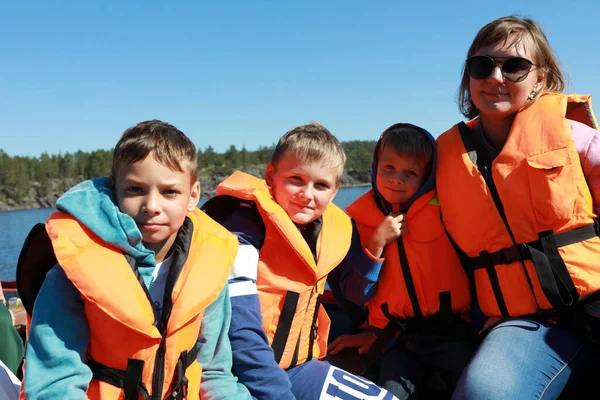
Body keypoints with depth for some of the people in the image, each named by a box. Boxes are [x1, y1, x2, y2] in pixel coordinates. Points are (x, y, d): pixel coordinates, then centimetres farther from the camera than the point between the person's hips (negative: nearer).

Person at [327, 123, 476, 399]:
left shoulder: (444, 209, -3)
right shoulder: (358, 219, 1)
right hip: (397, 340, 1)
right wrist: (376, 243, -15)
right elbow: (355, 295, -3)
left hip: (451, 333, -1)